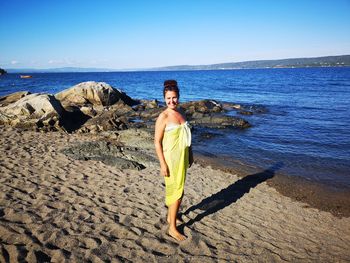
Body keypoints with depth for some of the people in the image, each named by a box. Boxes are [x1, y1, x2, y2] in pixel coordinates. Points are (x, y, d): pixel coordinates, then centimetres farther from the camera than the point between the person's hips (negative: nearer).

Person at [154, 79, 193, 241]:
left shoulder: (181, 113, 7)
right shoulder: (163, 117, -15)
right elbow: (157, 142, -15)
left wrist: (190, 154, 17)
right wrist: (163, 164, -18)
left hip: (182, 157, 7)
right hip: (170, 158, -7)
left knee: (178, 188, 17)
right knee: (176, 191, -2)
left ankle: (171, 216, 36)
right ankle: (172, 228, 10)